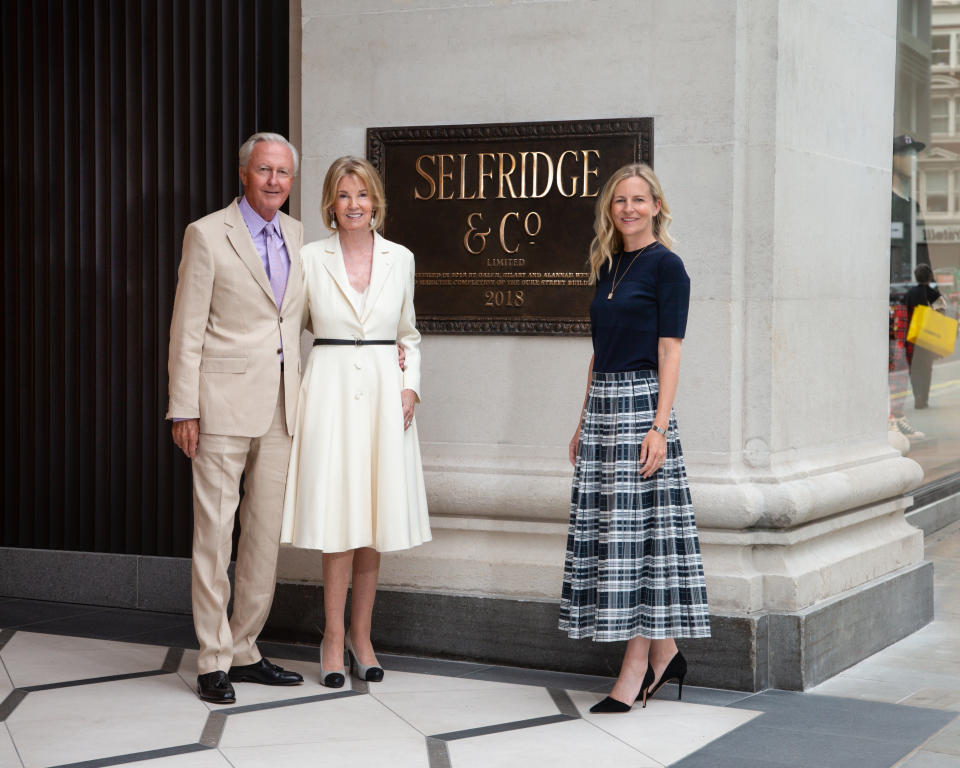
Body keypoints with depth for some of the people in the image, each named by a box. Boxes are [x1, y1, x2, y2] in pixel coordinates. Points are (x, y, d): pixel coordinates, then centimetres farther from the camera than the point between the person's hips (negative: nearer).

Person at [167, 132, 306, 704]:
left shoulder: (294, 234, 13)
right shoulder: (208, 235, -4)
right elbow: (187, 330, -6)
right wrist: (184, 410, -10)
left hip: (281, 407, 6)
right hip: (225, 400, -6)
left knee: (267, 532, 9)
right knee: (214, 532, -3)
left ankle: (245, 650, 19)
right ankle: (214, 661, 4)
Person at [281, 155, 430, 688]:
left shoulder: (399, 259, 8)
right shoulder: (310, 258, 2)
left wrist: (411, 384, 3)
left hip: (383, 392, 2)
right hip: (331, 388, -2)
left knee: (374, 518, 5)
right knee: (337, 516, -5)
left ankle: (361, 635, 15)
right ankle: (334, 638, 5)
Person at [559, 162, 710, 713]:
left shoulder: (665, 265, -6)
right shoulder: (609, 266, 16)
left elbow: (669, 351, -11)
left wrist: (659, 426, -18)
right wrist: (583, 423, 17)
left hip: (641, 403, -8)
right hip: (602, 404, 8)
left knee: (638, 530, -6)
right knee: (606, 530, 8)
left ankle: (636, 668, -1)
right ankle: (664, 653, 17)